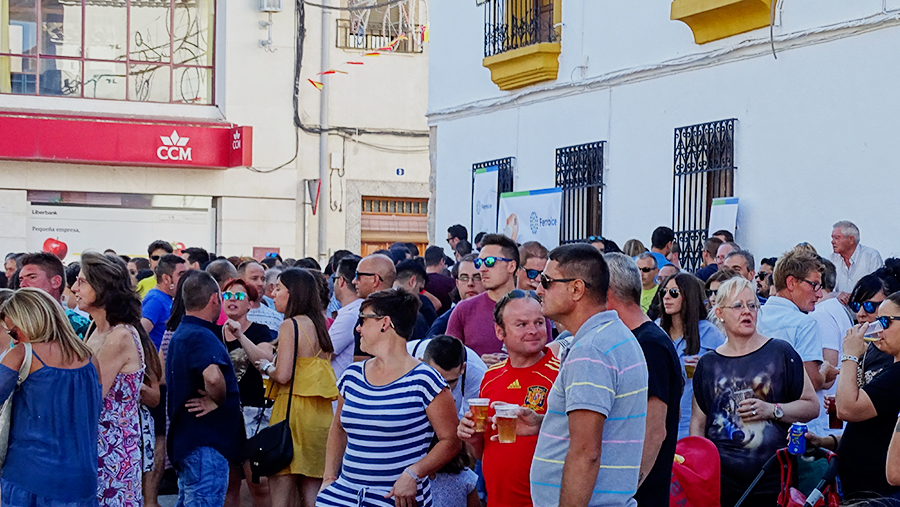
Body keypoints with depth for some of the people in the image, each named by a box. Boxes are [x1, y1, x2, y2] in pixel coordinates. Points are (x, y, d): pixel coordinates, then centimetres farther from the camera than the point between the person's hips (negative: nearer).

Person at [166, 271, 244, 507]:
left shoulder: (180, 334, 15)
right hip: (206, 443, -11)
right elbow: (213, 376, -38)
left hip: (185, 439, 11)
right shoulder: (202, 337, -18)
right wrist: (217, 401, -19)